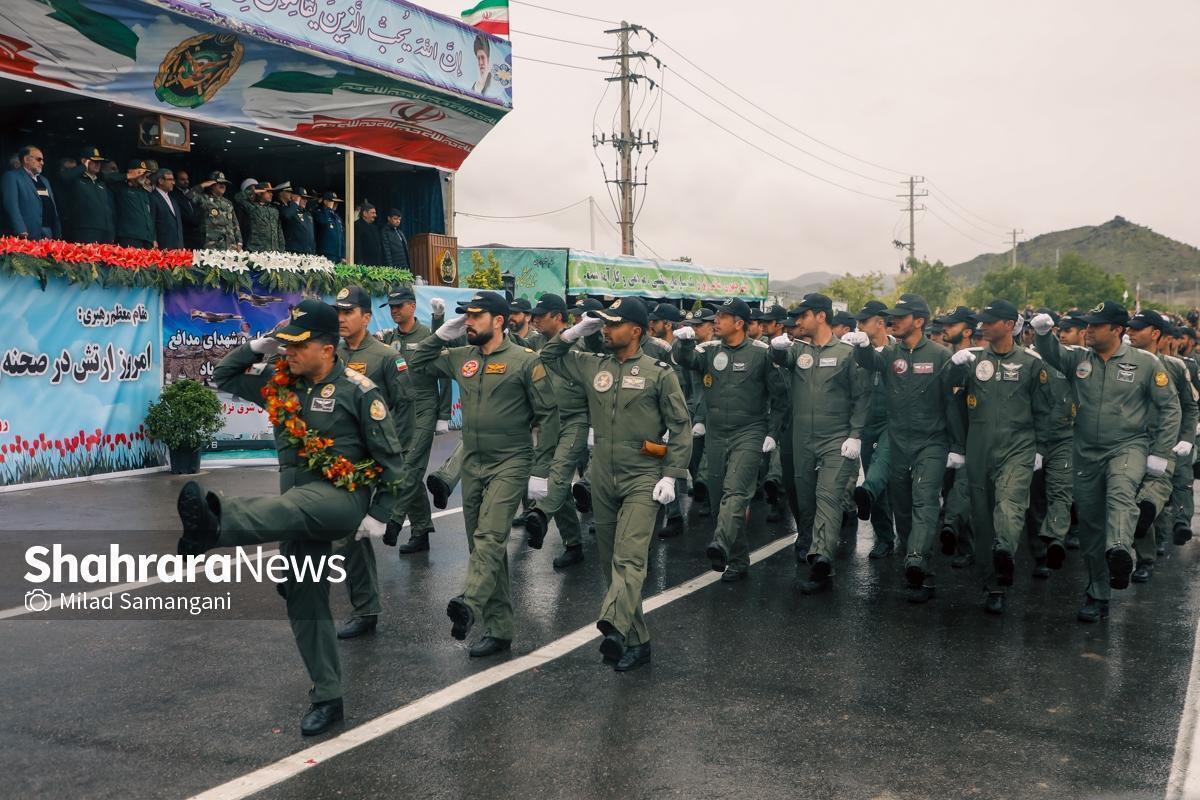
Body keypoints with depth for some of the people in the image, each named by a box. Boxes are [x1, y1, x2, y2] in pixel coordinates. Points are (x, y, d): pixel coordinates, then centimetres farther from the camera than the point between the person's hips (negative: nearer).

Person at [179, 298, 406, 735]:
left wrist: (379, 515, -10)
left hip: (342, 497, -7)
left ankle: (214, 525, -68)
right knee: (304, 601, 6)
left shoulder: (357, 390, -9)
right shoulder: (279, 381, 8)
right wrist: (257, 347, 1)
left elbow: (390, 456, -7)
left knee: (289, 508, -39)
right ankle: (327, 697, 16)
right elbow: (223, 378, 17)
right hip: (300, 509, 7)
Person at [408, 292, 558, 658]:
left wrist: (540, 471, -11)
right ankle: (498, 629, 15)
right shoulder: (461, 357, 9)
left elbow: (547, 416, -7)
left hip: (510, 464, -6)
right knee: (482, 545, 8)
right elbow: (417, 363, 20)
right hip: (472, 464, 7)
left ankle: (469, 606, -41)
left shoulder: (525, 360, -8)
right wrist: (442, 334, 5)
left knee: (490, 537, -24)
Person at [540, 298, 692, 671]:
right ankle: (636, 640, 19)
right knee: (610, 562, 9)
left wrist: (671, 475, -11)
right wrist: (575, 332, 4)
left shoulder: (659, 372, -4)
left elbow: (680, 426, -4)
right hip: (602, 479, 6)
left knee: (629, 558, -20)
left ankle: (614, 628, -36)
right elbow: (548, 356, 21)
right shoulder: (593, 365, 10)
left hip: (642, 479, -6)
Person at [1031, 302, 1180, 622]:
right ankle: (1098, 596, 21)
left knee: (1121, 490, -37)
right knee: (1091, 525, 8)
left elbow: (1170, 407, 1)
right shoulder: (1079, 360, 6)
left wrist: (1160, 453, -4)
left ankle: (1120, 552, -61)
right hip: (1087, 452, 4)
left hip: (1128, 446, -4)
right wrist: (1043, 332, -16)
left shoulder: (1145, 363, -2)